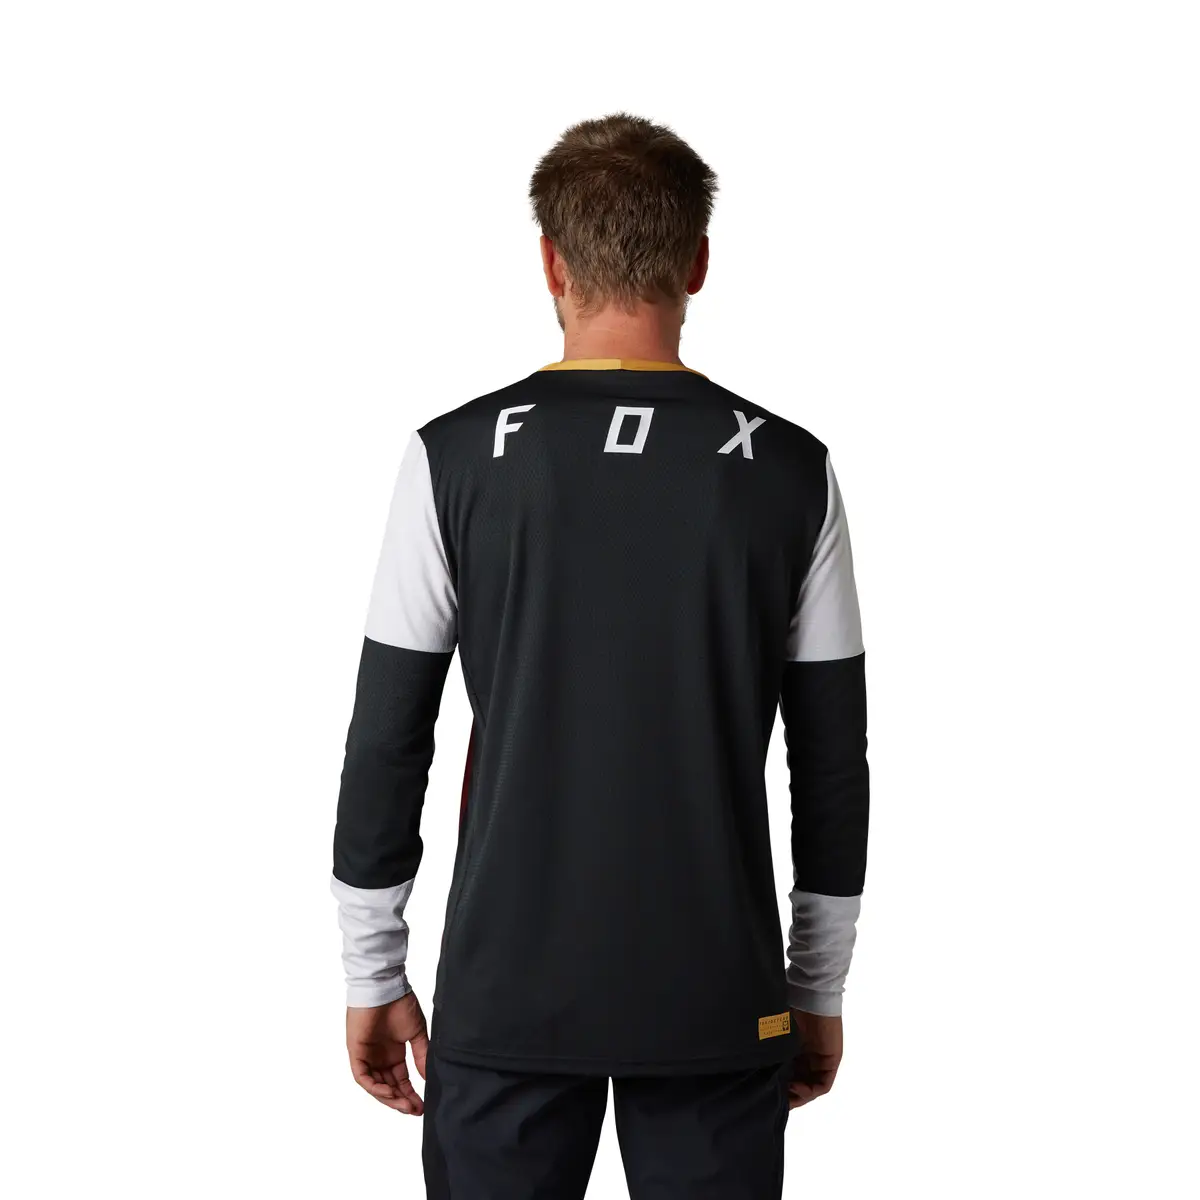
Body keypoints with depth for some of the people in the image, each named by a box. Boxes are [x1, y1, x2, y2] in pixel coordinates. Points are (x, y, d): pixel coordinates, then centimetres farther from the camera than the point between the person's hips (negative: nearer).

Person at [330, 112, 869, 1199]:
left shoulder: (457, 460, -5)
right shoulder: (790, 474, -3)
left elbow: (386, 743, -2)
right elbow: (834, 764, 2)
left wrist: (372, 975, 9)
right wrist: (821, 988, 13)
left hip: (507, 994, 0)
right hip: (719, 997, 1)